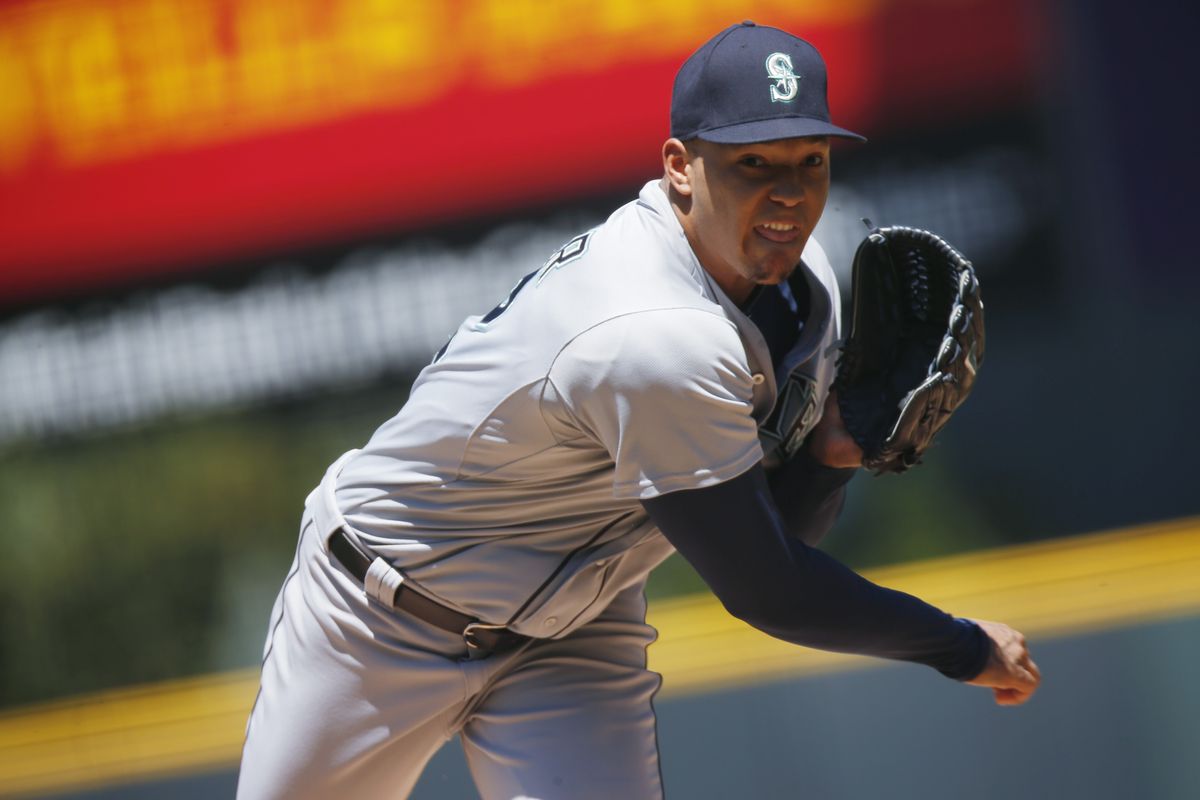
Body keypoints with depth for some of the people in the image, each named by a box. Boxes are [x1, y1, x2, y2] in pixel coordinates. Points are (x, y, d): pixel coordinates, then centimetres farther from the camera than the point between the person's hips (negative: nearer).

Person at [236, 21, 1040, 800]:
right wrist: (963, 647, -19)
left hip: (574, 640, 6)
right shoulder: (657, 339, -35)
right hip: (386, 622, -6)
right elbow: (761, 590, -29)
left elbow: (776, 529, 1)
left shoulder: (803, 285, -8)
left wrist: (831, 456, -20)